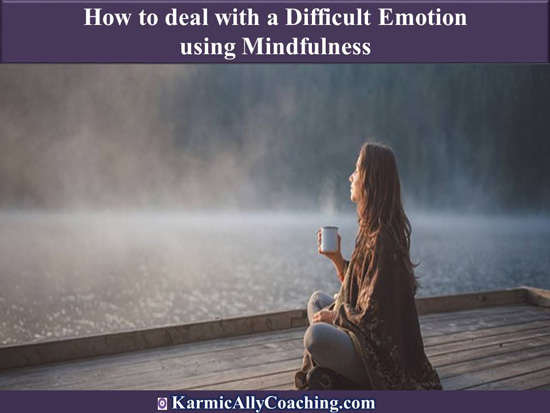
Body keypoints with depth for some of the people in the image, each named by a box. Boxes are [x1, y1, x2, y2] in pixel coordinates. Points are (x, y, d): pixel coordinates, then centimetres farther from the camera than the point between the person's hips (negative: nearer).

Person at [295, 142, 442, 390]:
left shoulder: (381, 240, -23)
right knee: (317, 299, 17)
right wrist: (336, 258, 3)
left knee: (315, 335, -30)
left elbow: (371, 316, -22)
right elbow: (356, 287, 13)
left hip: (382, 354, -10)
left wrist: (333, 316, -8)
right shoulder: (372, 231, 6)